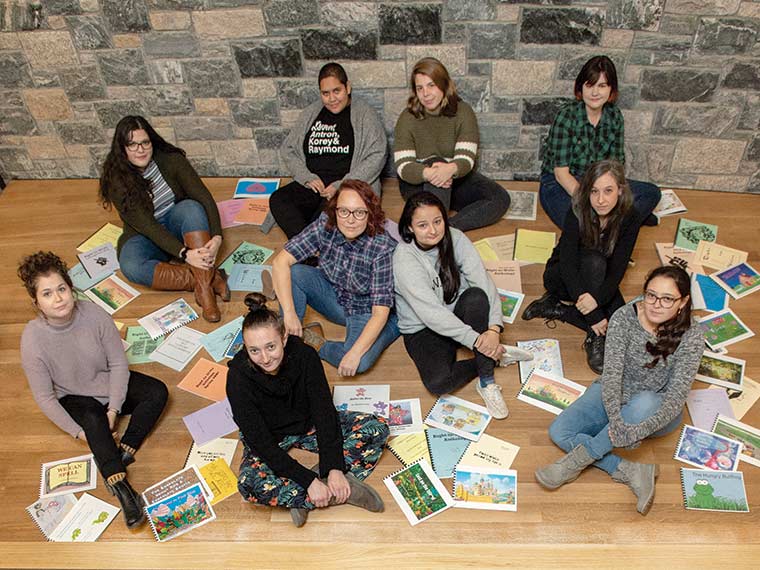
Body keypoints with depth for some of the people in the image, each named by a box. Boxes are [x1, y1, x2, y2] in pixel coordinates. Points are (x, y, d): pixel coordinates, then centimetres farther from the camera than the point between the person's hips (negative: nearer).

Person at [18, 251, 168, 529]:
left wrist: (114, 409, -18)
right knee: (94, 420, -34)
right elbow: (44, 397, -17)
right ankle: (120, 486, -40)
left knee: (157, 391, -18)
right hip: (74, 399, -3)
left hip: (110, 383, 3)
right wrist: (77, 431, -19)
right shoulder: (33, 339, -26)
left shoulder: (94, 314, -22)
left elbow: (118, 363, -12)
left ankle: (124, 451, -24)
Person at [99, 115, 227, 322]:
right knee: (131, 267, -34)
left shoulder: (170, 159, -13)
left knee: (191, 207, -33)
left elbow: (205, 198, -18)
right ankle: (208, 278, -32)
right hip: (144, 236, -1)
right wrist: (184, 253, -36)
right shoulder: (117, 180, -17)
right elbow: (147, 226, -24)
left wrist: (217, 237, -34)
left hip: (176, 223, 1)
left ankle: (203, 285, -36)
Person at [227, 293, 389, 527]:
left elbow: (324, 410, -20)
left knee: (377, 428, -16)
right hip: (267, 438, -2)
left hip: (308, 424, 3)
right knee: (249, 484, -34)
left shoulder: (305, 355, -24)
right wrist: (308, 481, -31)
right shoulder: (239, 377, -29)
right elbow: (261, 442, -27)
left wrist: (334, 468, -28)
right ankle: (343, 491, -24)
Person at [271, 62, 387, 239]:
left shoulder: (365, 115, 6)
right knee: (277, 200, -26)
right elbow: (287, 150, 18)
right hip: (312, 184, 4)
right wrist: (307, 177, -2)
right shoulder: (310, 114, 19)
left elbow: (377, 156, -4)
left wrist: (342, 185, -14)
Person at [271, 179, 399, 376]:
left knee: (359, 363, -33)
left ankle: (317, 344, -3)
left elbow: (381, 311, -29)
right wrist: (289, 313, -28)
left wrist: (354, 353, -38)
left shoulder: (382, 248, -30)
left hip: (369, 315, -4)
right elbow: (281, 261, -20)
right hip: (335, 295, 4)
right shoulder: (325, 225, -19)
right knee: (292, 273, -20)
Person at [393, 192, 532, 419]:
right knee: (438, 382, -31)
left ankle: (487, 382, -19)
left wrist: (493, 328, -33)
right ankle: (492, 355, -4)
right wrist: (476, 340, -32)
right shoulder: (404, 258, -22)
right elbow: (430, 313, -28)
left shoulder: (455, 239, -10)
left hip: (457, 316, 4)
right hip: (423, 330, -3)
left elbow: (485, 282, -17)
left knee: (476, 296, -31)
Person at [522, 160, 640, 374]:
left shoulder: (629, 218, -18)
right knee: (594, 261, -36)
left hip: (599, 281, 3)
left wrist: (597, 298, -43)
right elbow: (567, 265, -31)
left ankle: (557, 308, -7)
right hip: (560, 278, -3)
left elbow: (617, 269, -22)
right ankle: (595, 339, -27)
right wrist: (594, 315, -36)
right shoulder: (577, 214, -26)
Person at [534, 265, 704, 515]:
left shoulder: (692, 335, -22)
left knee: (644, 402, -39)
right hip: (614, 397, 2)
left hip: (657, 413, -2)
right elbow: (611, 373, -25)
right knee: (559, 432, -17)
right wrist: (616, 421, -41)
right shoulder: (624, 317, -19)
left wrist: (638, 431, -40)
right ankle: (631, 472, -20)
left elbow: (676, 397, -26)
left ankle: (579, 458, -24)